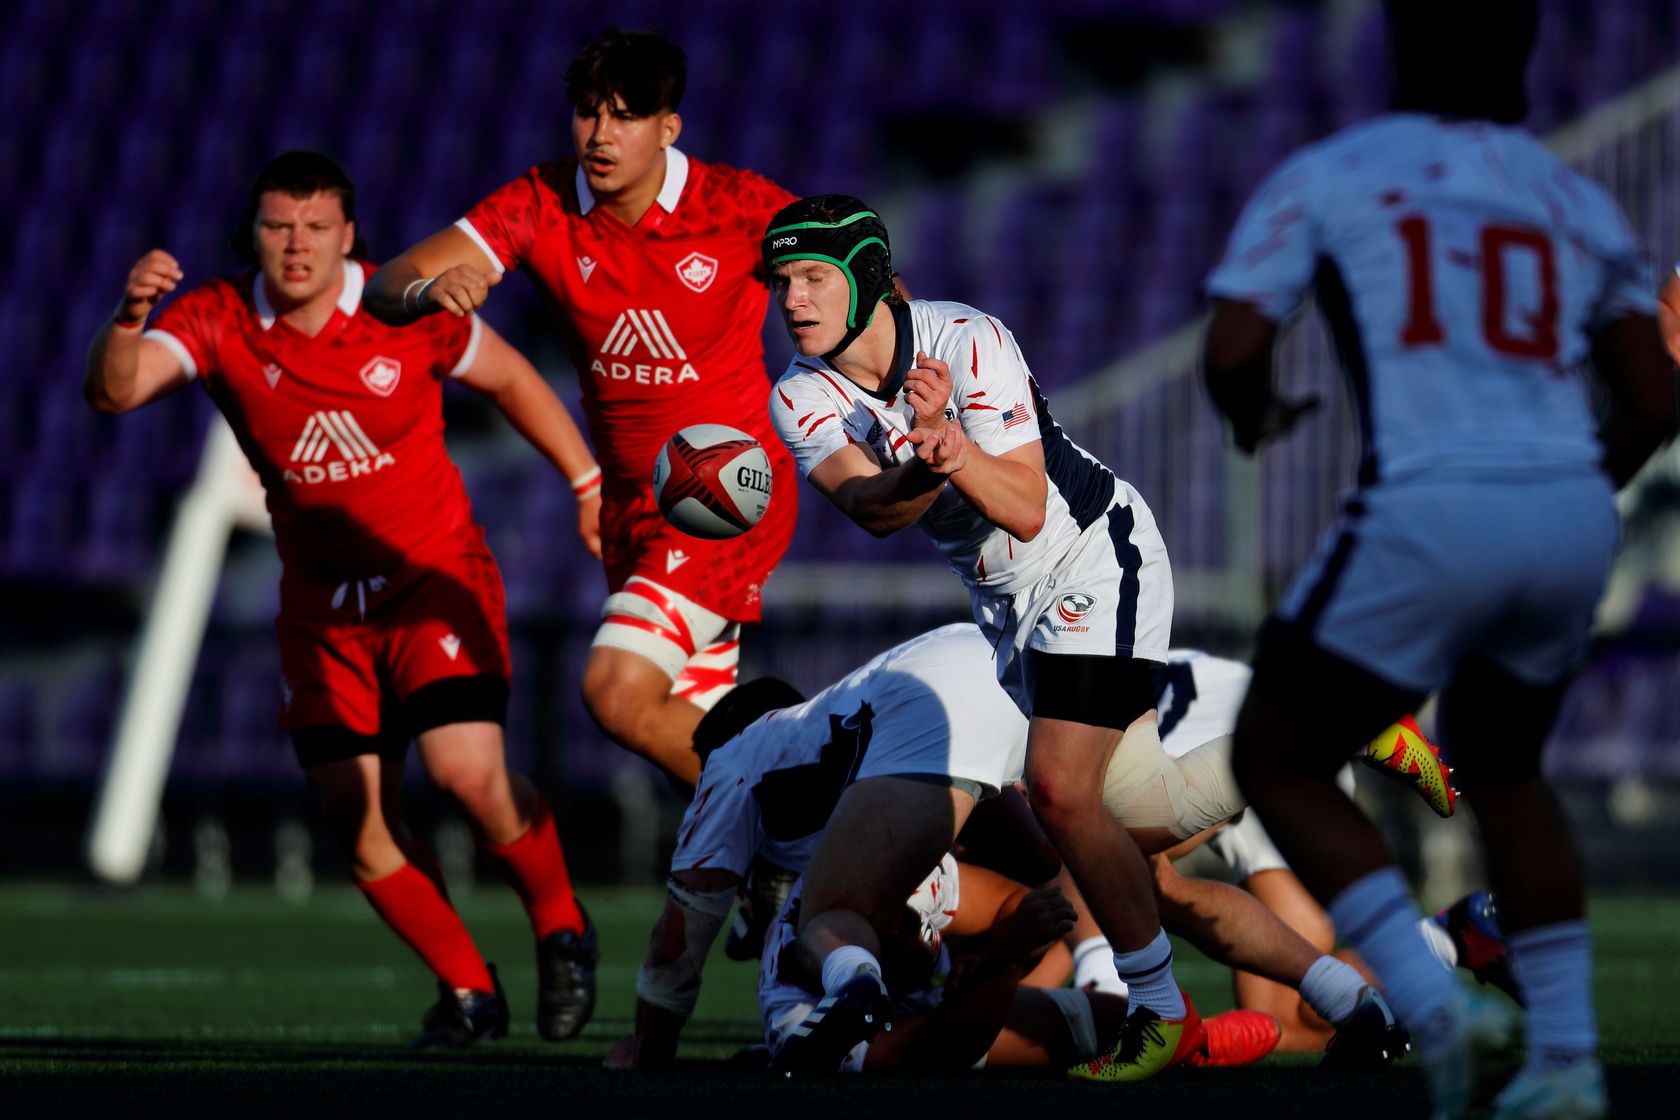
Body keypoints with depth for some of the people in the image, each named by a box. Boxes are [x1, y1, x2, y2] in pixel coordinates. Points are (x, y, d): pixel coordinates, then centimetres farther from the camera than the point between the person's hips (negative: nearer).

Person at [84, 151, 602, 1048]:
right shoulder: (218, 321, -9)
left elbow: (508, 379, 4)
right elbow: (114, 390, -23)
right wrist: (129, 318, -43)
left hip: (434, 577, -3)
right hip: (321, 605, 3)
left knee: (466, 772, -21)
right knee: (358, 823, -3)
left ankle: (561, 931, 6)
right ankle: (467, 990, 16)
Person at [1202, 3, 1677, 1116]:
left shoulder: (1322, 178, 5)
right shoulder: (1578, 204, 17)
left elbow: (1234, 353, -4)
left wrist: (1256, 418, 19)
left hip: (1429, 514, -5)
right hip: (1575, 516, 5)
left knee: (1279, 764, 13)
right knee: (1501, 766, 29)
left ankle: (1435, 1006, -6)